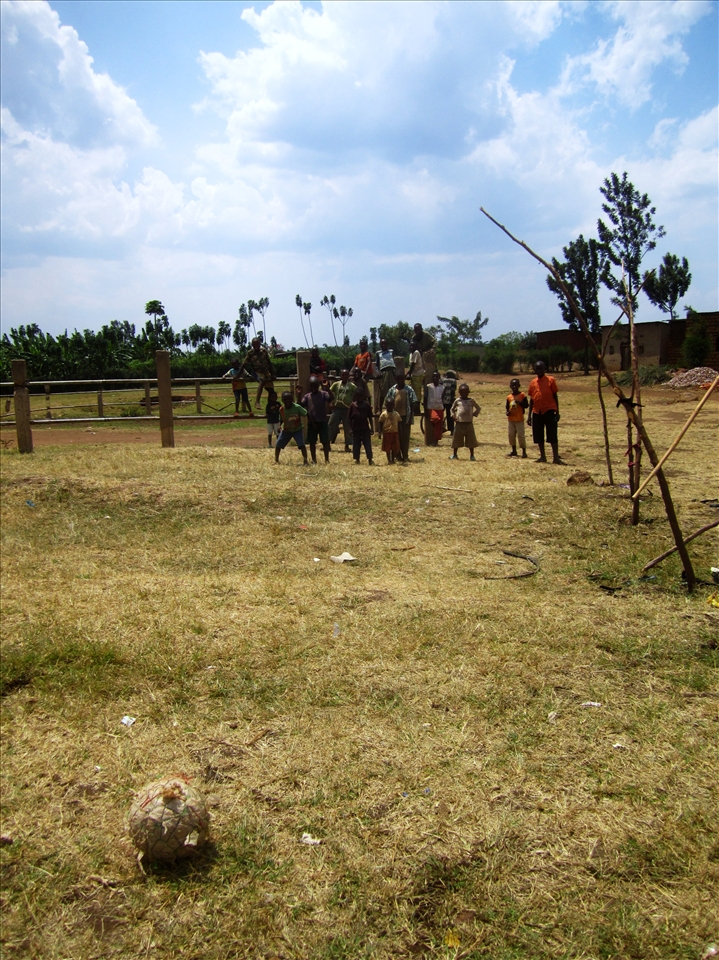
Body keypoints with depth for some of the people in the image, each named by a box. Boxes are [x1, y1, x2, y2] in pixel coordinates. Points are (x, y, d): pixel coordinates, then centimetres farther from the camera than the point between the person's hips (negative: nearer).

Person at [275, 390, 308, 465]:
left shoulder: (297, 407, -24)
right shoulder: (281, 409, -12)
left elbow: (306, 414, -18)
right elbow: (281, 419, 3)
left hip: (297, 430, -3)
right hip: (286, 430, 4)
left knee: (301, 445, -20)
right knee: (278, 445, 5)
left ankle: (305, 461, -12)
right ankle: (276, 460, 24)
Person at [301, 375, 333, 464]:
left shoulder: (323, 394, 2)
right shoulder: (307, 396, 10)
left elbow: (330, 400, -15)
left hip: (322, 421, -3)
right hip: (311, 423, 3)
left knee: (325, 441, -2)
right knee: (312, 442, 7)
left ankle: (327, 459, 6)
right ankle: (314, 460, 17)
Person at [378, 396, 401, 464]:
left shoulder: (396, 414, 2)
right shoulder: (383, 414, -5)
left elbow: (398, 424, 8)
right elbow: (381, 424, 0)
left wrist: (399, 433, 7)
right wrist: (380, 433, -6)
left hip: (395, 433, 2)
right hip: (386, 433, -2)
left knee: (394, 448, 7)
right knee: (387, 448, 4)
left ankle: (393, 459, 20)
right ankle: (389, 459, 15)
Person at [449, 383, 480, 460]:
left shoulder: (471, 401, 5)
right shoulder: (457, 401, 6)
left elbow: (478, 408, 15)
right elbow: (452, 409, 19)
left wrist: (474, 414, 1)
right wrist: (454, 416, 5)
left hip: (469, 424, 0)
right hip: (459, 424, 0)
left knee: (471, 440, 2)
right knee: (456, 439, 6)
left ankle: (472, 455, 11)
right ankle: (454, 454, 18)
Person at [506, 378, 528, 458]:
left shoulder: (522, 395, -5)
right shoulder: (509, 397, 7)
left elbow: (526, 405, -7)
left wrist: (519, 402, -22)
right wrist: (507, 412, -6)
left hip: (519, 419, -5)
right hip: (511, 419, 5)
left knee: (520, 435, -6)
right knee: (511, 435, 10)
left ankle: (524, 452, 0)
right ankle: (514, 451, 23)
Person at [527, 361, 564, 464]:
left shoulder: (550, 380, -1)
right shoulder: (533, 382, 9)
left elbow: (555, 396, 1)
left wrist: (557, 412, -3)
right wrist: (529, 415, 11)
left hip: (549, 411, -4)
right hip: (537, 412, 4)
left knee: (552, 436, -5)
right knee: (538, 436, 8)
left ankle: (556, 457, -4)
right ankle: (542, 456, 18)